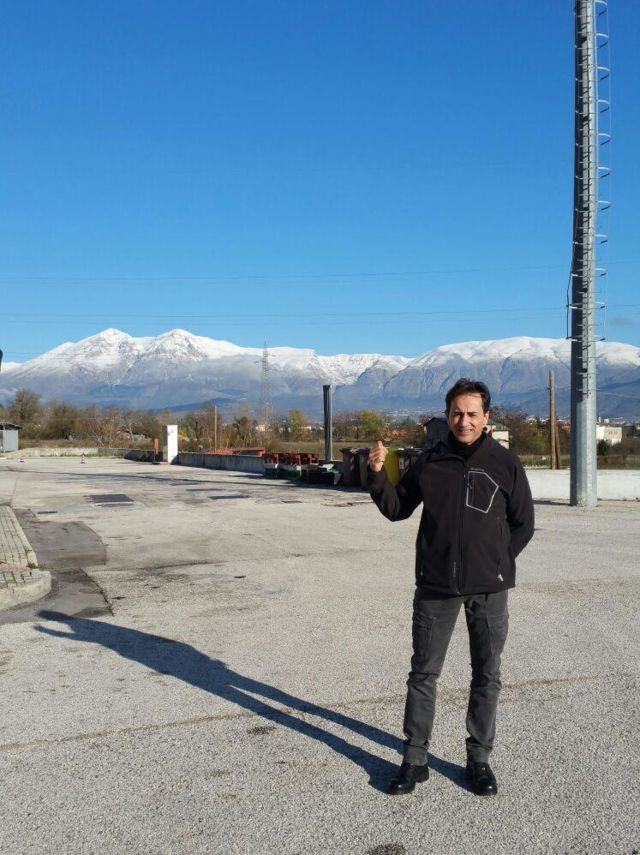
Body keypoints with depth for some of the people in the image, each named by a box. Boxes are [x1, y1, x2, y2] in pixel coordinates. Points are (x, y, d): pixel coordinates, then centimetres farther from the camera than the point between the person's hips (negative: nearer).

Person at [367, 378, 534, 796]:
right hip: (435, 587, 1)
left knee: (487, 676, 11)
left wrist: (496, 563, 1)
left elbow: (523, 523, 6)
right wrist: (378, 475, -8)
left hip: (488, 589, 0)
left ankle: (479, 758, 27)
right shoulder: (430, 462, 2)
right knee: (423, 673, 7)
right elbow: (397, 508, 8)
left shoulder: (505, 463, -2)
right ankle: (415, 759, 20)